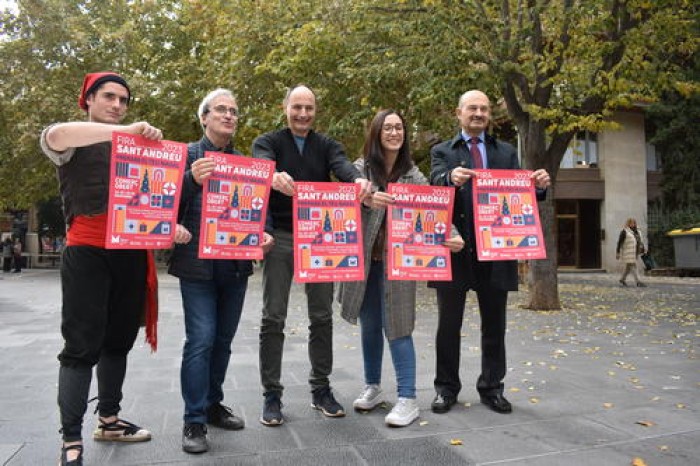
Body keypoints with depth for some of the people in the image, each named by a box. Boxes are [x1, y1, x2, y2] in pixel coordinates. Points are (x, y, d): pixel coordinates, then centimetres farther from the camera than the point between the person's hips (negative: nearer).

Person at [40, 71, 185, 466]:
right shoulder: (73, 144, 4)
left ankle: (109, 419, 27)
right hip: (88, 252, -5)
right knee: (83, 345, -6)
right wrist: (125, 131, -29)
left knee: (119, 341, 13)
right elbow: (55, 136, -22)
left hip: (131, 253, 6)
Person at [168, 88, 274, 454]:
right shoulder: (187, 154, -1)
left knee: (223, 339, 13)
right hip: (198, 263, -4)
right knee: (201, 340, -6)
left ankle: (213, 404, 28)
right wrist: (193, 179, -23)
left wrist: (262, 235, -4)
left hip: (236, 264, 5)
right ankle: (194, 420, 5)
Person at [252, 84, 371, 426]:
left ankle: (321, 389, 21)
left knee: (322, 316, 7)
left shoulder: (326, 145, 10)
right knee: (273, 318, 0)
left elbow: (341, 165, -11)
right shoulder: (268, 142, 4)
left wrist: (358, 179, -35)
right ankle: (271, 395, 12)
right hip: (280, 237, -2)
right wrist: (275, 175, -44)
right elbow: (261, 164, -19)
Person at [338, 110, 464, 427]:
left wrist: (451, 236, -25)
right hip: (364, 260, 2)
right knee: (369, 326, 13)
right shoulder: (360, 168, 3)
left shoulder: (414, 176, 2)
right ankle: (372, 388, 29)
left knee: (397, 326, -4)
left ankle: (407, 399, 4)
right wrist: (366, 200, -35)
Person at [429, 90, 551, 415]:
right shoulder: (442, 151, 7)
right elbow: (436, 184, -12)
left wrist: (538, 186, -16)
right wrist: (452, 178, -34)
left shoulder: (506, 152, 14)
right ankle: (446, 388, 19)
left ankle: (491, 387, 23)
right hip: (456, 248, -2)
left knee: (494, 325, 10)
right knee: (449, 323, 6)